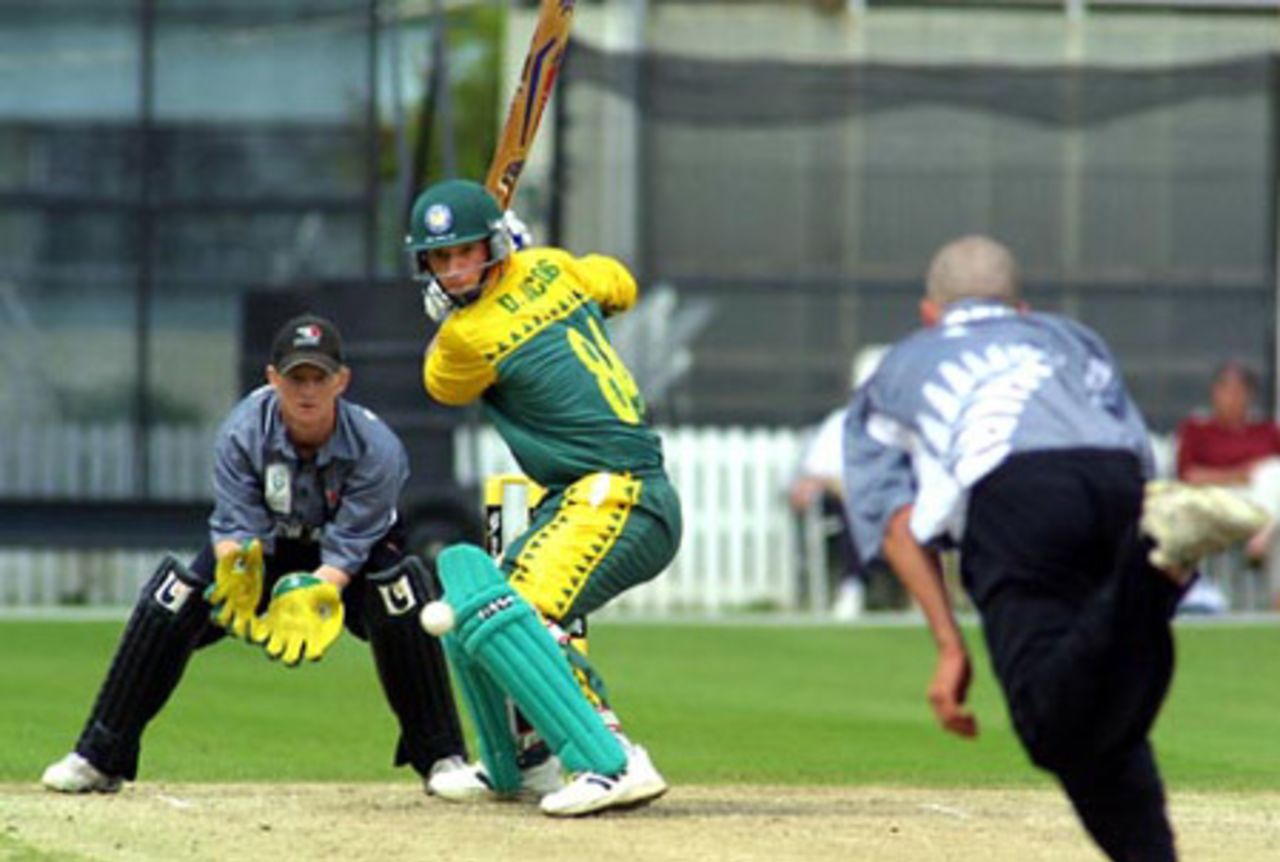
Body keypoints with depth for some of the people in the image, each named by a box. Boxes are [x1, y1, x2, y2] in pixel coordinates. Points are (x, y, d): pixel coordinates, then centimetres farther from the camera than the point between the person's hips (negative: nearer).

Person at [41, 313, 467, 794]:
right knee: (171, 599, -20)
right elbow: (236, 528, -30)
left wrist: (312, 598, -52)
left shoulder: (375, 448, -30)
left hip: (357, 561, -2)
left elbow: (346, 552, -32)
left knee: (398, 591, -34)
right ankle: (101, 758, -8)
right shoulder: (243, 433, -26)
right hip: (266, 548, 2)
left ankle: (442, 757, -21)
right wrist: (237, 572, -53)